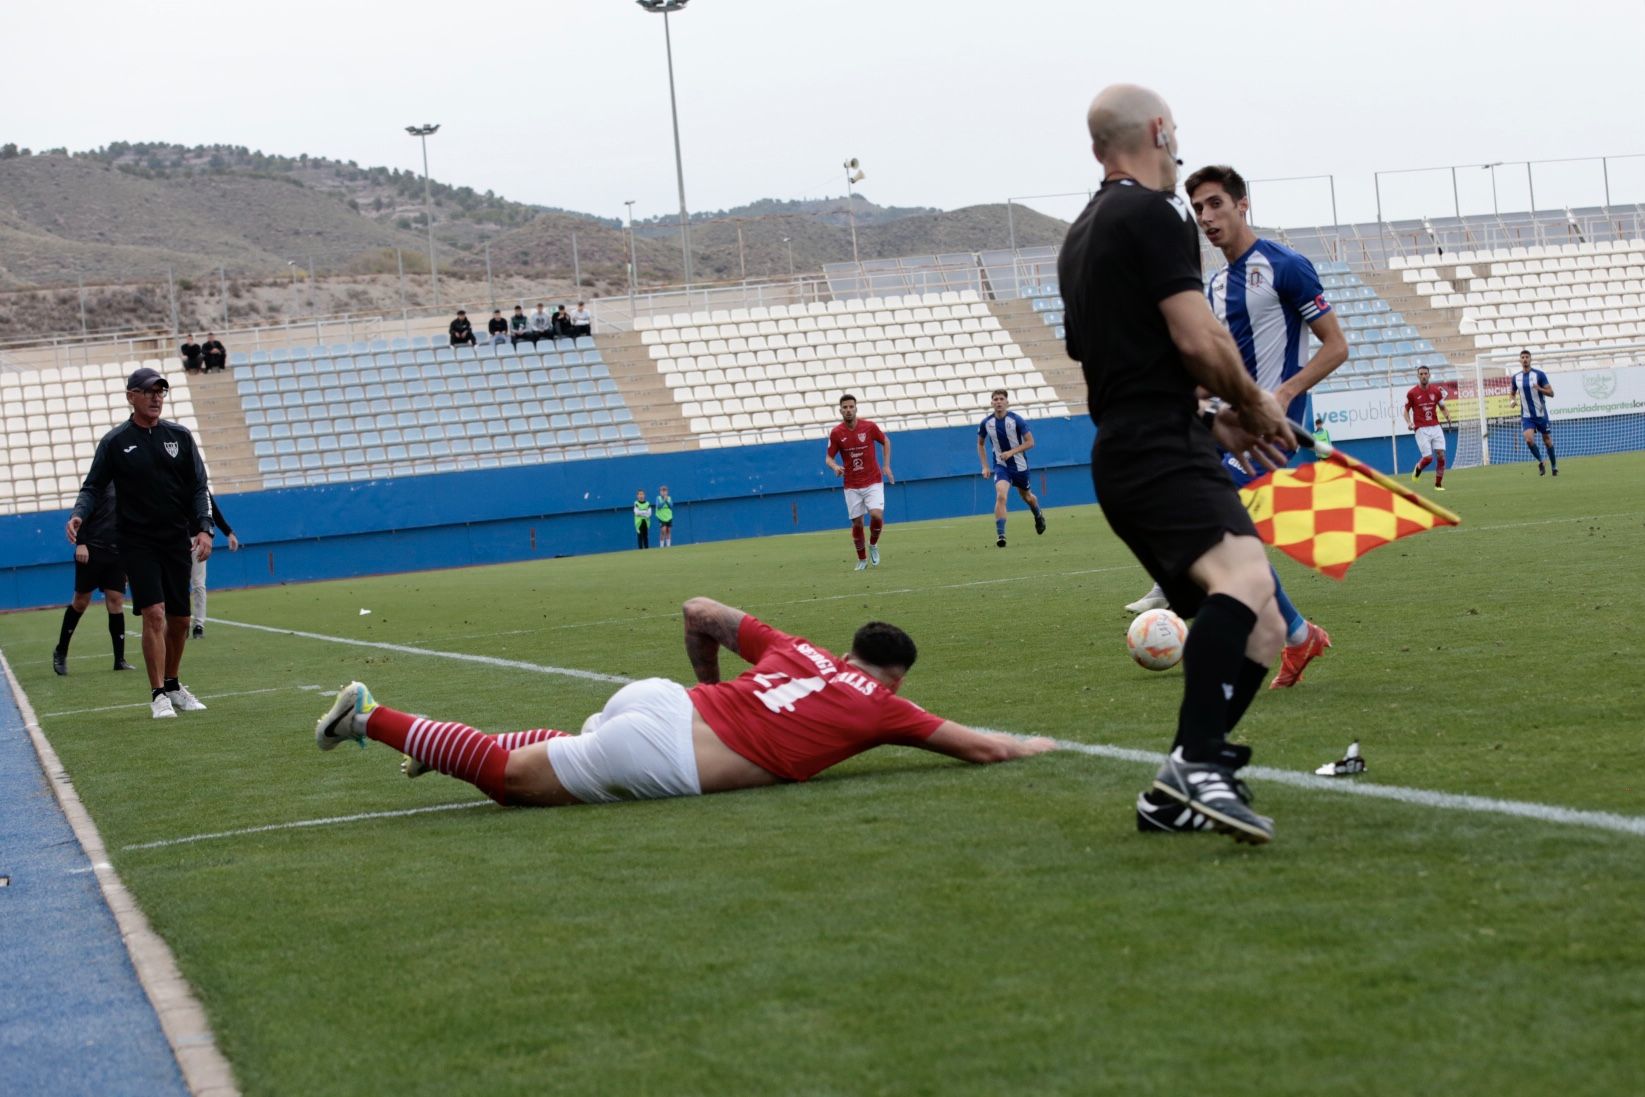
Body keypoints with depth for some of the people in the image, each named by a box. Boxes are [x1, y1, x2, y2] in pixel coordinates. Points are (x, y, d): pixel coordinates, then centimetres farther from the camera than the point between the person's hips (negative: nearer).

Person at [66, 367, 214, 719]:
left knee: (179, 619, 8)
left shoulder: (180, 436, 6)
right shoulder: (115, 442, -1)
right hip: (137, 542, -3)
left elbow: (198, 488, 7)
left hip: (176, 540, 3)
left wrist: (204, 528, -5)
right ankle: (158, 695, -11)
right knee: (154, 613, -15)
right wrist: (78, 515, -19)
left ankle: (173, 685, 27)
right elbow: (93, 487, 1)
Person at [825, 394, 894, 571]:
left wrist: (886, 466, 3)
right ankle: (862, 559, 21)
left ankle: (873, 545, 10)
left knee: (876, 514, -20)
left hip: (873, 482, -1)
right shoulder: (836, 433, -6)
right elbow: (828, 458, 2)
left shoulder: (869, 427, -7)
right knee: (857, 523, 1)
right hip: (852, 486, 1)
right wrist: (835, 466, -21)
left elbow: (886, 441, 10)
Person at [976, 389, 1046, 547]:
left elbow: (1030, 442, -13)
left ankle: (1038, 517, 54)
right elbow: (980, 444, 11)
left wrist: (1011, 452, -25)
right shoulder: (986, 423, -7)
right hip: (1001, 466, 0)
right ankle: (1000, 534, -25)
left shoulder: (1016, 420, -15)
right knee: (1000, 496, -24)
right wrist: (985, 467, 3)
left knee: (1027, 497, 19)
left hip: (1020, 466, 0)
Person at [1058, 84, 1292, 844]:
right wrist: (1254, 404, 5)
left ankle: (1175, 795, 7)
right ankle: (1198, 763, -47)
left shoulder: (1081, 235, 26)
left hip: (1123, 457, 10)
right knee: (1245, 577, -33)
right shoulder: (1154, 214, -4)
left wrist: (1214, 426, 28)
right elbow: (1198, 339, -13)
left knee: (1262, 632, 10)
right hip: (1161, 457, -10)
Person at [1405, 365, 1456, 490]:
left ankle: (1438, 484, 6)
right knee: (1428, 458, -12)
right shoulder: (1412, 393, -3)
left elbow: (1443, 407, 15)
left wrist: (1448, 416, -4)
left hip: (1435, 427, 3)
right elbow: (1406, 410, 5)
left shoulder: (1436, 390, 5)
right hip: (1421, 429, -3)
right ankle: (1418, 468, 24)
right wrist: (1409, 422, -14)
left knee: (1441, 455, -7)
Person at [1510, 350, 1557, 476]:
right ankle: (1540, 461, 7)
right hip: (1526, 416, 2)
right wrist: (1513, 400, -4)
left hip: (1541, 414, -2)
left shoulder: (1539, 374, -6)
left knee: (1547, 440, 5)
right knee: (1529, 439, -17)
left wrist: (1540, 389, -27)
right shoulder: (1515, 378, 4)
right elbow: (1513, 393, 20)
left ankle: (1554, 466, 23)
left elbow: (1551, 393, -8)